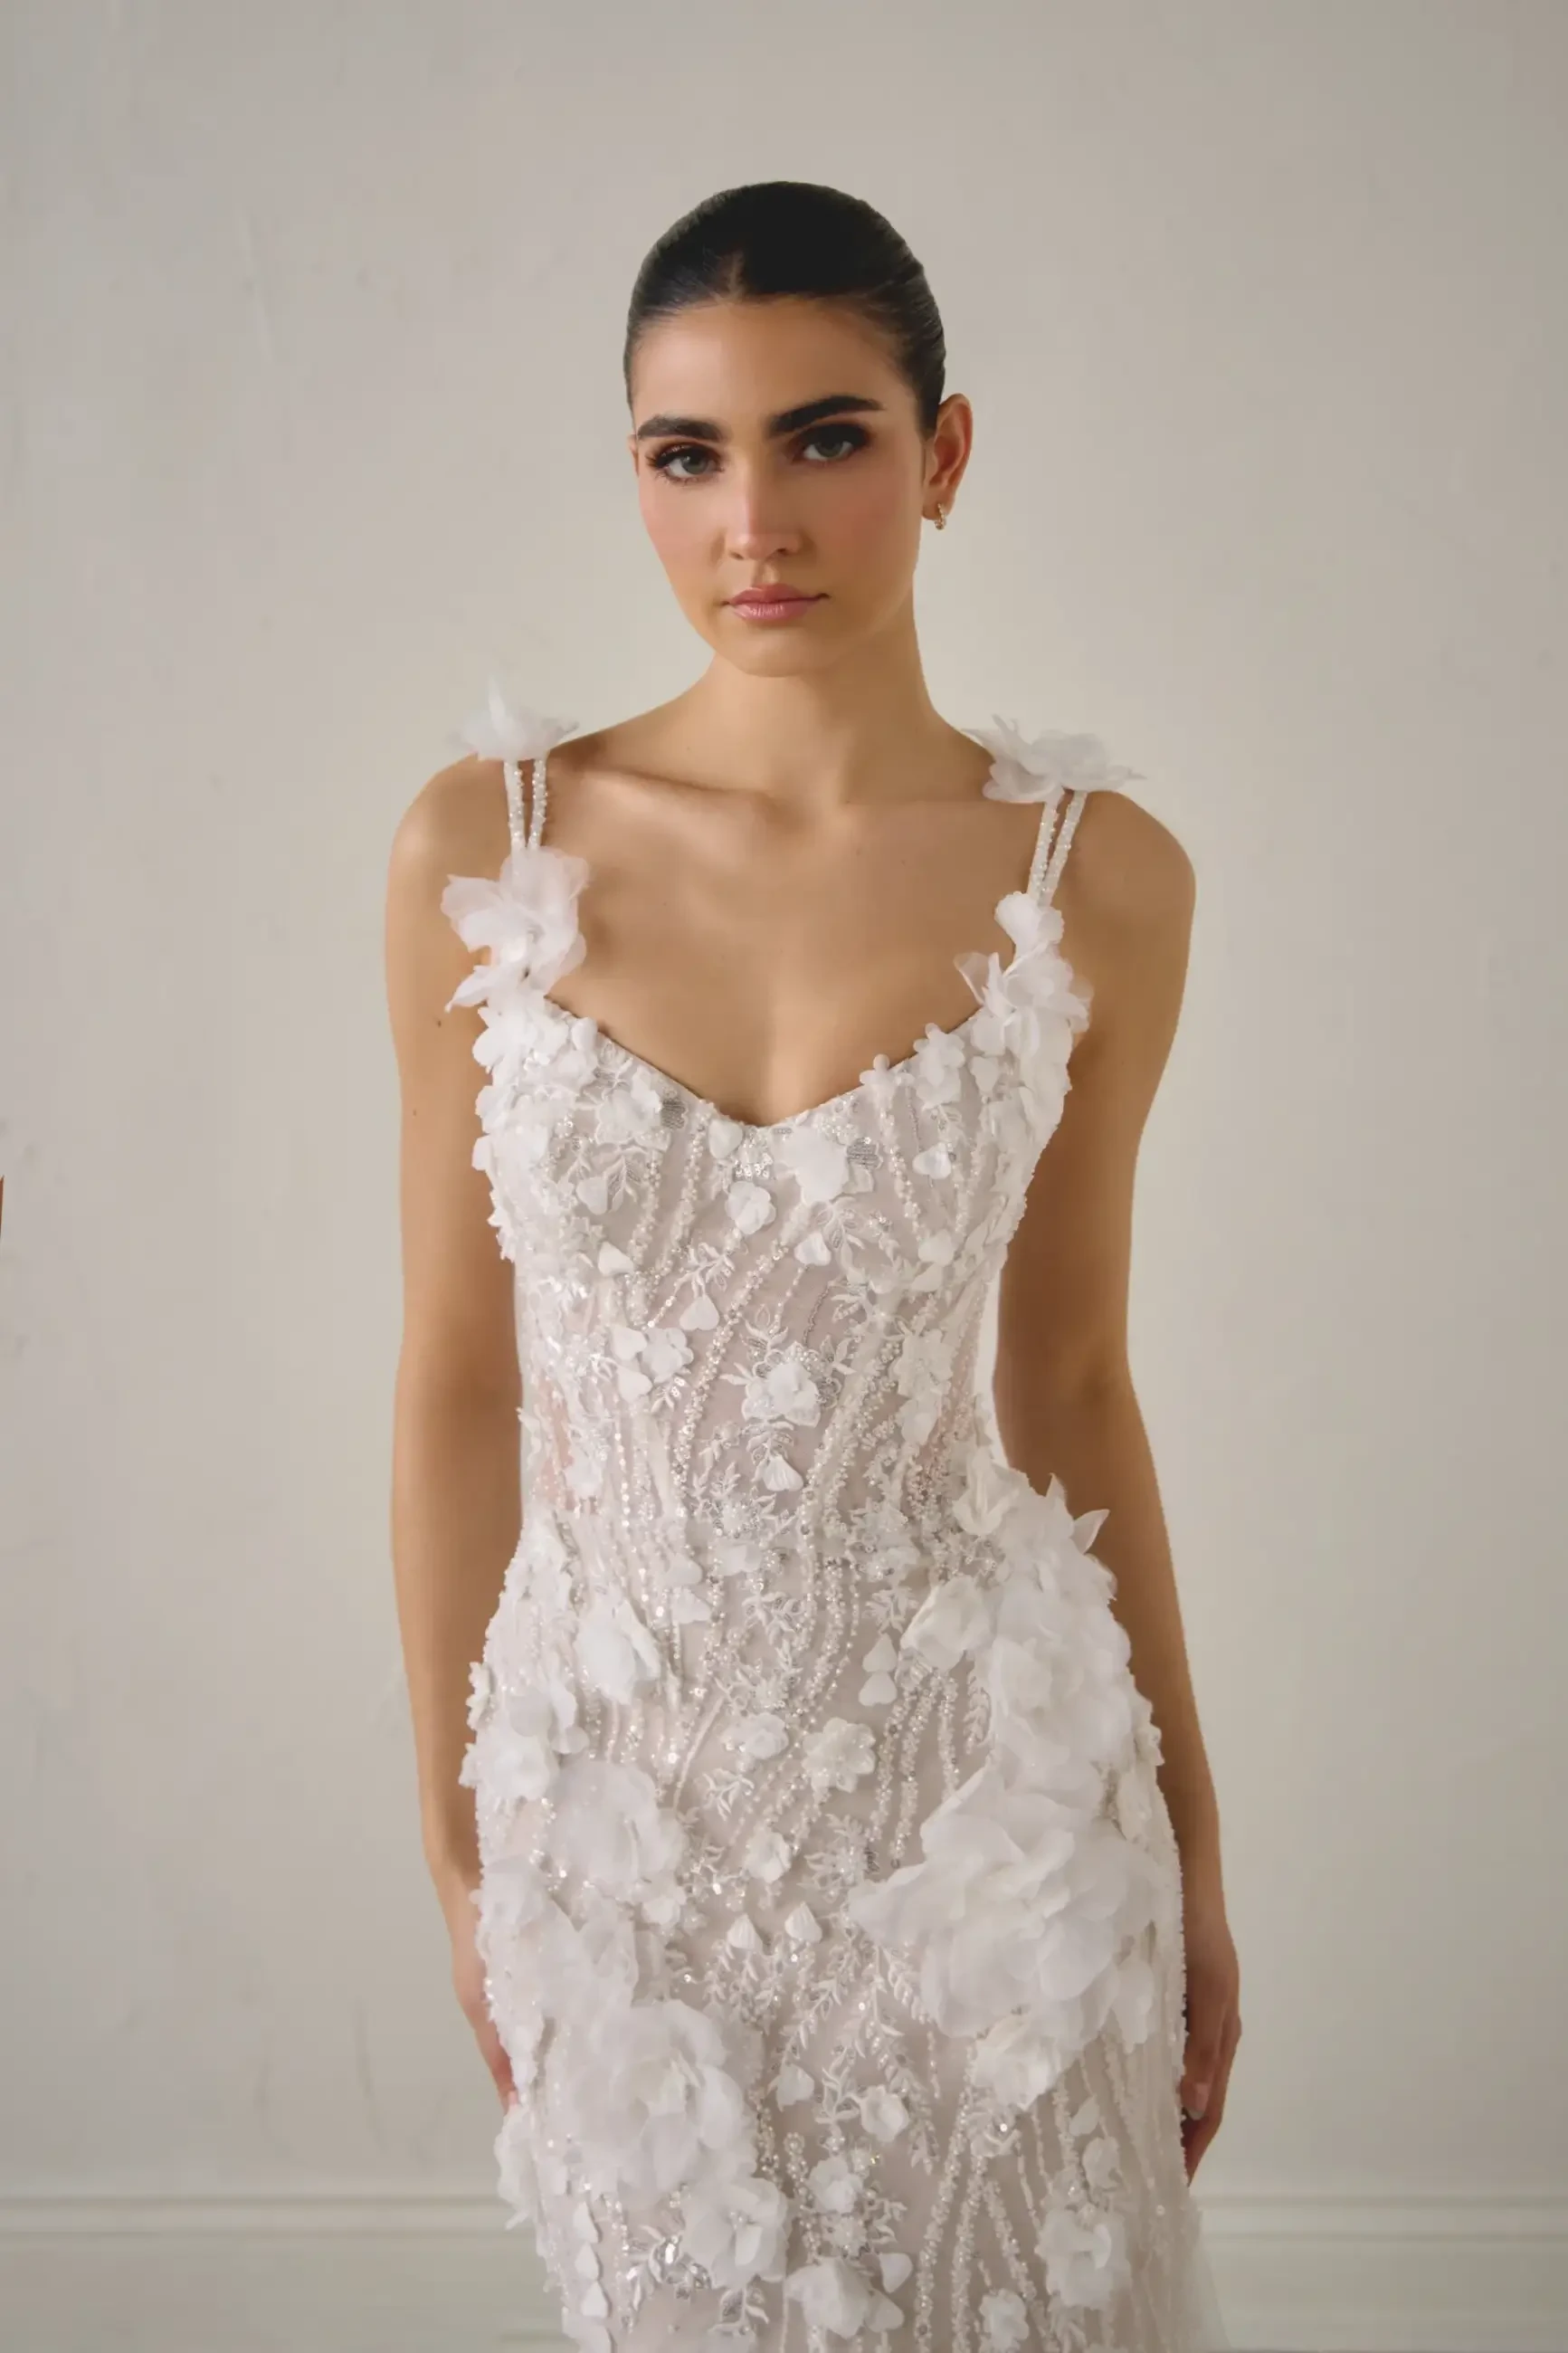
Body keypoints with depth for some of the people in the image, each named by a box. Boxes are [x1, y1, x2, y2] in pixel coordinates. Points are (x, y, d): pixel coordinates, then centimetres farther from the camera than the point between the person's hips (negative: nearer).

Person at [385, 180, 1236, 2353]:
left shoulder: (1098, 873, -7)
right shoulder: (483, 849, -7)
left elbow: (1072, 1386, 2)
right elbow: (457, 1380, -1)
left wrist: (1193, 1847, 7)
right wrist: (460, 1848, 3)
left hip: (982, 1766, 0)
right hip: (621, 1782, 1)